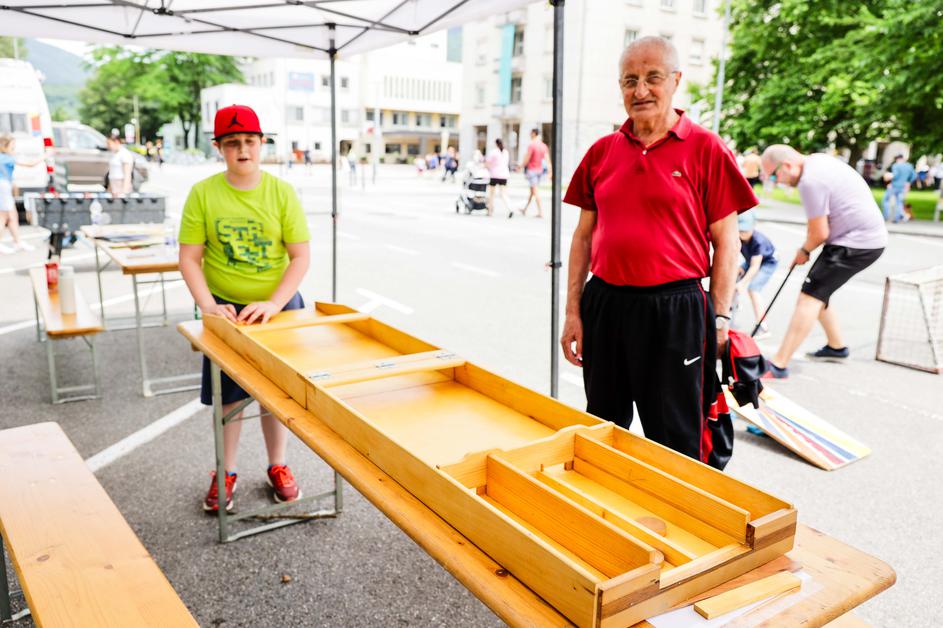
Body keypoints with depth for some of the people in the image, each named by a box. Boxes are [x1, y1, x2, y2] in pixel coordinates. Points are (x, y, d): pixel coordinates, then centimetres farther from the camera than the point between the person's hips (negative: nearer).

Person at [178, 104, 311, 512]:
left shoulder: (281, 191, -6)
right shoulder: (203, 193, -6)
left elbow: (301, 256, -8)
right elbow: (189, 257, -5)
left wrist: (273, 304, -19)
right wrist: (207, 304, -19)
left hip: (278, 305, 0)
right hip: (226, 309, 0)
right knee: (228, 394, 9)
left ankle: (277, 467, 30)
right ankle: (227, 473, 28)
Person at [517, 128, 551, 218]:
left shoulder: (531, 145, -14)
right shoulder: (544, 146, 6)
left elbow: (527, 159, -14)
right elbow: (547, 159, 2)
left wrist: (521, 166, 2)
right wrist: (549, 171, 3)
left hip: (531, 169, -7)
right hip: (540, 170, 7)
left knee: (535, 191, -4)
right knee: (532, 190, 16)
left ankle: (540, 212, -9)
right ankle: (525, 209, 27)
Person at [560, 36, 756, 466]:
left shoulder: (705, 149, -4)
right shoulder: (602, 151, 7)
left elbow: (726, 242, -3)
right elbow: (584, 236, 10)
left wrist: (719, 320, -6)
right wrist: (573, 311, 7)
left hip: (674, 311, -4)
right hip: (604, 304, 4)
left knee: (676, 442, 8)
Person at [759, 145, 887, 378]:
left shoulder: (810, 182, -22)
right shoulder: (818, 159, 9)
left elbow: (819, 234, -17)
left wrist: (804, 251, 2)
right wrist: (809, 238, 7)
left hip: (856, 244, -10)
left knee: (811, 296, -15)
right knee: (817, 294, 18)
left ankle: (778, 365, -19)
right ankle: (836, 347, 36)